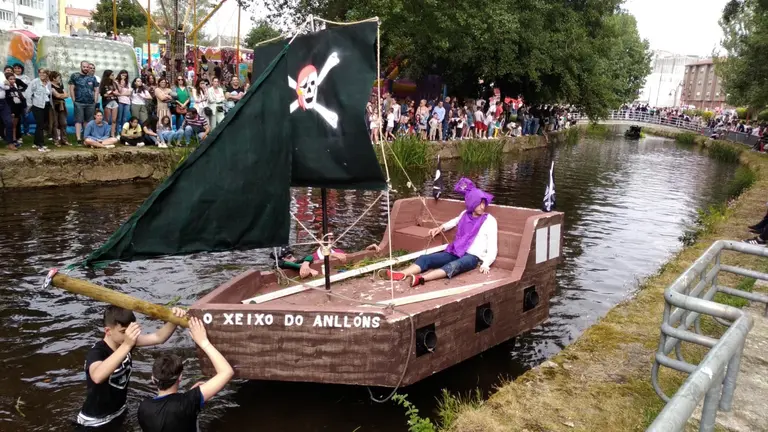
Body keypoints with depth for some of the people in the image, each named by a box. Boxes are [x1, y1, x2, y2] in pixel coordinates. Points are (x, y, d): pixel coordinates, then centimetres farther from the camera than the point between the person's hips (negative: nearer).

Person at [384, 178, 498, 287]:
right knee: (426, 258, -17)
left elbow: (492, 246, -8)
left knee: (454, 266, -40)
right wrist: (441, 227, 22)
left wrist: (486, 264, -23)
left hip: (472, 256, -6)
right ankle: (402, 275, -42)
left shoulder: (490, 220, -1)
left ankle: (421, 279, -61)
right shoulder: (465, 214, 14)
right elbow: (456, 221, 38)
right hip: (455, 252, 6)